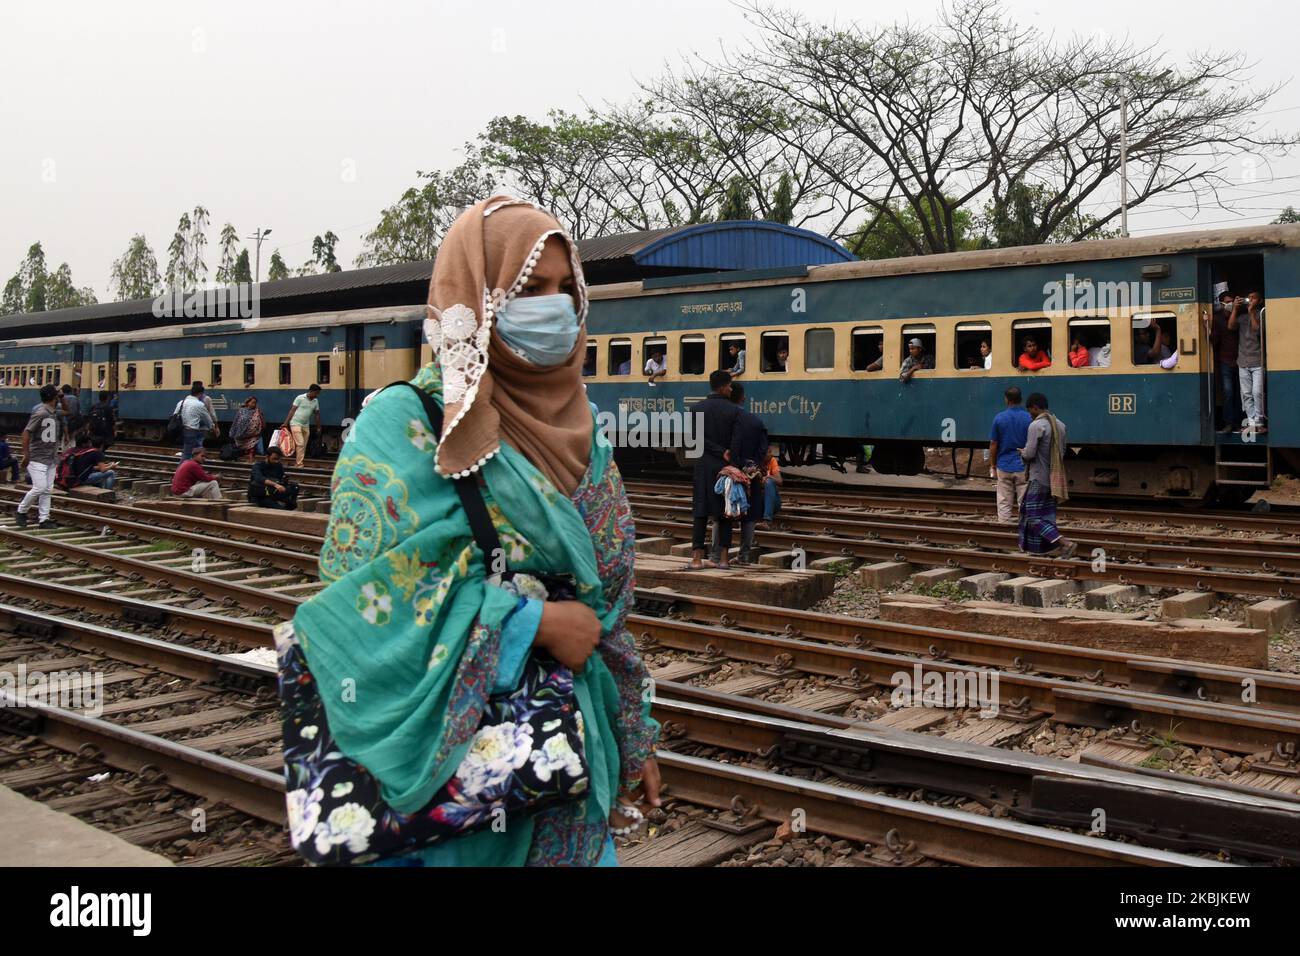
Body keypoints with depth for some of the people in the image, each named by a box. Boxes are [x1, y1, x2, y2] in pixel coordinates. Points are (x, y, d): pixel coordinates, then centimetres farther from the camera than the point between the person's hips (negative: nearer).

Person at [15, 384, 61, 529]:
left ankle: (43, 519, 10)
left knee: (47, 490, 6)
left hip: (51, 459, 8)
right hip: (37, 458, -8)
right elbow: (26, 432, -15)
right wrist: (26, 455, -16)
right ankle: (21, 511, 9)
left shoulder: (55, 413, 9)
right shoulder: (40, 413, -15)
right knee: (40, 488, -12)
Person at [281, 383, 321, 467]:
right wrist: (286, 422, -11)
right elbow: (292, 410, -8)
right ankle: (299, 464, -13)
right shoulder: (300, 398, -9)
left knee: (304, 446, 6)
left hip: (306, 425, 6)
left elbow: (317, 414, 15)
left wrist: (318, 427, 15)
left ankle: (297, 463, 14)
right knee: (300, 444, -14)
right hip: (295, 424, -6)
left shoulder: (316, 401, 7)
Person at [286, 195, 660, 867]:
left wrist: (634, 735, 11)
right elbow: (363, 594, -21)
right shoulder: (404, 423, -12)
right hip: (450, 758, -6)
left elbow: (607, 600, 11)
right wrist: (534, 624, -19)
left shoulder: (573, 427, 6)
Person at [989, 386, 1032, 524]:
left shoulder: (999, 418, -3)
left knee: (1004, 504, 6)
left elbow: (993, 444, -1)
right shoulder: (1028, 418, -5)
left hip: (1004, 467, 1)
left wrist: (992, 466, 8)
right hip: (1023, 468, 0)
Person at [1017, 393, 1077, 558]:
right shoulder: (1060, 425, 6)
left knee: (1034, 517, -2)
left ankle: (1065, 543, -13)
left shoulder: (1036, 426, -17)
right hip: (1055, 477, 8)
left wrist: (1022, 452, 3)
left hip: (1039, 478, -8)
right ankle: (1053, 548, 19)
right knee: (1047, 514, 16)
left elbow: (1029, 454, -19)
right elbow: (1062, 452, 14)